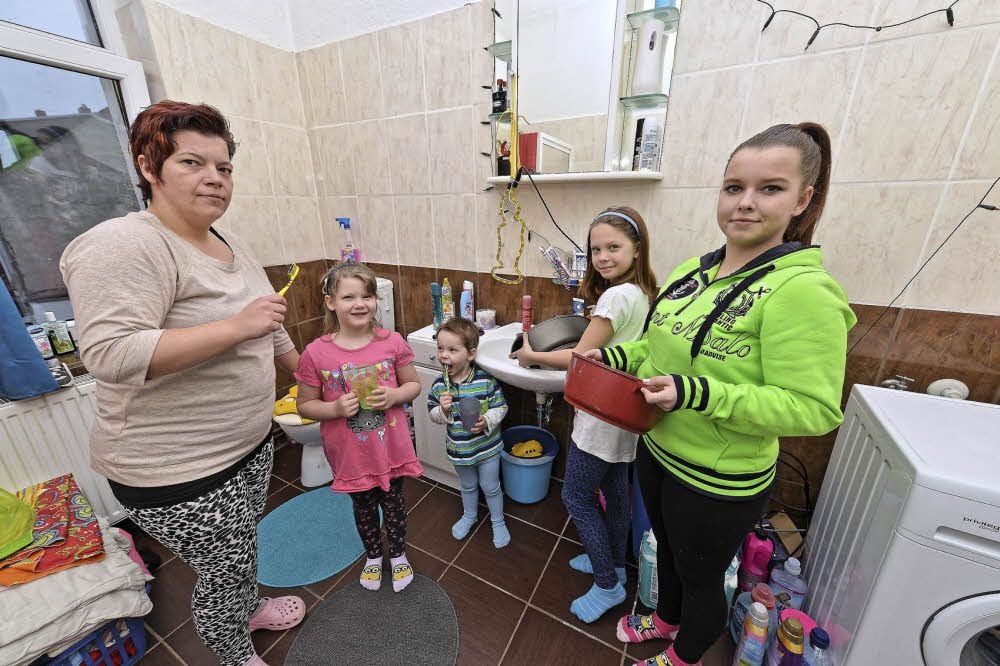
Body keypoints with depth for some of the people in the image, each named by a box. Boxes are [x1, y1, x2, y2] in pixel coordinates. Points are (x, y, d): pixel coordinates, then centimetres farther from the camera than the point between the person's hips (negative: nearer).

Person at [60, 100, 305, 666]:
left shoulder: (227, 242, 6)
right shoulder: (122, 247, -20)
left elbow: (266, 327, 15)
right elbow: (109, 354, -30)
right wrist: (236, 326, -32)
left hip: (249, 442, 8)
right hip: (180, 472, -7)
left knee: (243, 549, 30)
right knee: (226, 571, 16)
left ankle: (250, 609, 58)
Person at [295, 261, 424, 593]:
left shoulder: (392, 342, -14)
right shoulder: (316, 353, -16)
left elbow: (414, 384, -1)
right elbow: (305, 404, -4)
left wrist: (394, 395, -21)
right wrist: (335, 409, -23)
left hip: (390, 446, 0)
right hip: (350, 453, 0)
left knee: (393, 503, 21)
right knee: (364, 507, 24)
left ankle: (398, 554, 50)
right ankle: (373, 555, 53)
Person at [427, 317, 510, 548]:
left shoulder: (486, 380, -23)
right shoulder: (439, 384, -15)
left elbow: (501, 407, -13)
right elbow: (433, 415, -5)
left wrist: (486, 421, -30)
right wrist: (443, 410, -26)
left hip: (487, 446, -2)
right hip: (459, 449, 3)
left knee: (490, 487, 18)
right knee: (468, 486, 27)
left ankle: (498, 521, 45)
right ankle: (469, 515, 55)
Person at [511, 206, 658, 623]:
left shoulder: (616, 295, -23)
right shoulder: (643, 294, 6)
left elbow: (578, 358, -21)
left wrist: (531, 356, -7)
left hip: (602, 416, -9)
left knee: (577, 497, 8)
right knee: (614, 491, 23)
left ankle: (607, 586, 25)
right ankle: (614, 564, 44)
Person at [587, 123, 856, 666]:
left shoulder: (802, 289, -23)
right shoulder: (691, 271, -1)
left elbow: (813, 409, -23)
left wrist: (695, 394, -33)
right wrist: (616, 357, -6)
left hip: (719, 482, -7)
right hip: (657, 451, 7)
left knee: (700, 575, 23)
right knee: (667, 550, 31)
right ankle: (666, 619, 63)